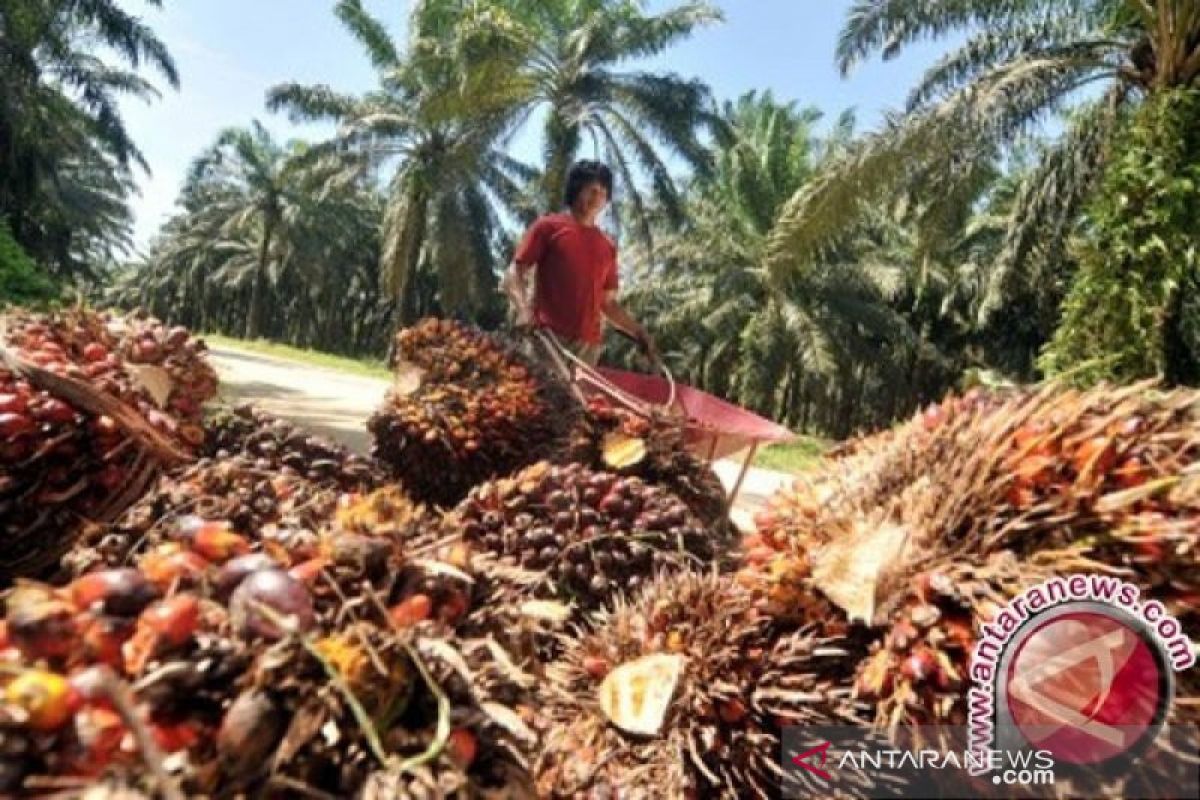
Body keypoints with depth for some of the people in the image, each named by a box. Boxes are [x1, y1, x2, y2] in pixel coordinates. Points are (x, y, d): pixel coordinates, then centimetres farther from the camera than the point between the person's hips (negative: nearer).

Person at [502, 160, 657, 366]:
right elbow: (514, 275, 0)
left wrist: (639, 332, 12)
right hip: (546, 337, -4)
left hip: (588, 345, 4)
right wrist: (524, 309, -20)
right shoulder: (548, 227, 5)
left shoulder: (608, 247, 17)